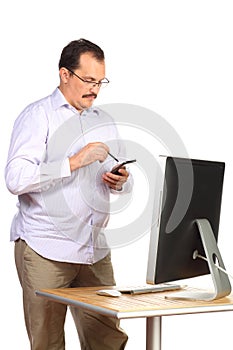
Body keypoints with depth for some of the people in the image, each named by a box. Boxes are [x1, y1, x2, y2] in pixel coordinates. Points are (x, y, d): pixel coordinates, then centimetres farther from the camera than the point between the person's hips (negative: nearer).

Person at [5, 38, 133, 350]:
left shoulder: (105, 121, 18)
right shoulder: (37, 116, -2)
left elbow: (125, 182, 22)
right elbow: (16, 179, -16)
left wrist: (120, 181, -2)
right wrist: (74, 162, -20)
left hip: (96, 251, 5)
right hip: (45, 251, -5)